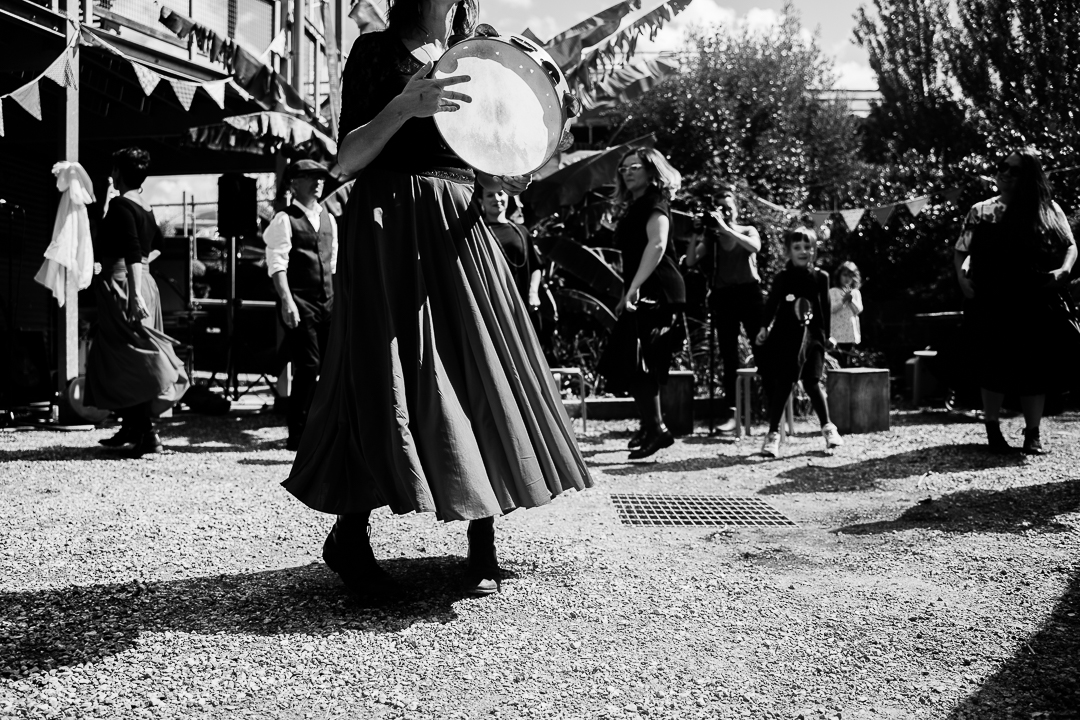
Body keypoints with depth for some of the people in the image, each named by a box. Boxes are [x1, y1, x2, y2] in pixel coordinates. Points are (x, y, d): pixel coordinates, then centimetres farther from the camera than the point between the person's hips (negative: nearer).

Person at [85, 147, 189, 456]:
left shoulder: (120, 205, -12)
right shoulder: (145, 208, 13)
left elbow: (132, 251, -22)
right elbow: (157, 246, 27)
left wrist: (135, 294, -28)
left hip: (121, 285, -9)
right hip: (143, 283, 9)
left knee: (127, 361, -7)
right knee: (118, 360, 15)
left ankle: (147, 434, -8)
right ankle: (131, 428, 21)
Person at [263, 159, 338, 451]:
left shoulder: (328, 218, 17)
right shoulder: (285, 219, -3)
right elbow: (277, 263, -11)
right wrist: (286, 299, -21)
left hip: (328, 301, 6)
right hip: (300, 302, -6)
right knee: (308, 366, -6)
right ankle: (298, 435, 6)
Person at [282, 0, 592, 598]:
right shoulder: (376, 51, 3)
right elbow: (345, 162, -6)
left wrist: (511, 175, -5)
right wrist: (405, 105, -20)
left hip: (456, 231, 5)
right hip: (389, 229, -5)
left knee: (480, 375, -1)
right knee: (387, 379, -7)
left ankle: (483, 544, 7)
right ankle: (348, 536, 10)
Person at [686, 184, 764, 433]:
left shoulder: (748, 231, 9)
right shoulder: (712, 237, 12)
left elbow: (755, 247, -15)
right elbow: (690, 262, 1)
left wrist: (726, 228, -17)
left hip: (749, 293, -2)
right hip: (722, 296, 2)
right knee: (728, 357, 1)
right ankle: (732, 412, 1)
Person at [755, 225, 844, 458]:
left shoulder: (820, 277, 4)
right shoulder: (782, 277, 0)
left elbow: (825, 308, 9)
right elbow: (771, 304, -3)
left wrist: (827, 335, 12)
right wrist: (764, 328, -17)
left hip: (811, 336, 1)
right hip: (785, 336, -1)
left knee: (812, 382, 2)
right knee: (782, 384, -2)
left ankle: (827, 426, 19)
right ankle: (773, 433, 6)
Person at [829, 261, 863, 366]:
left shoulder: (856, 292, 11)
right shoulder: (833, 292, 3)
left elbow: (858, 310, 3)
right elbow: (832, 309, -6)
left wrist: (851, 300, -10)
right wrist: (843, 300, -15)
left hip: (851, 332, 3)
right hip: (837, 331, -3)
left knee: (848, 362, 5)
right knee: (838, 361, -12)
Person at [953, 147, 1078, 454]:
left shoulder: (1048, 210, 5)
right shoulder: (981, 212, 5)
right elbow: (961, 250, 8)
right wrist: (961, 274, -11)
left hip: (1038, 304, 1)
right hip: (993, 304, -1)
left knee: (1037, 366, 3)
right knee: (994, 366, 1)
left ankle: (1033, 433, 15)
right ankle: (993, 430, 14)